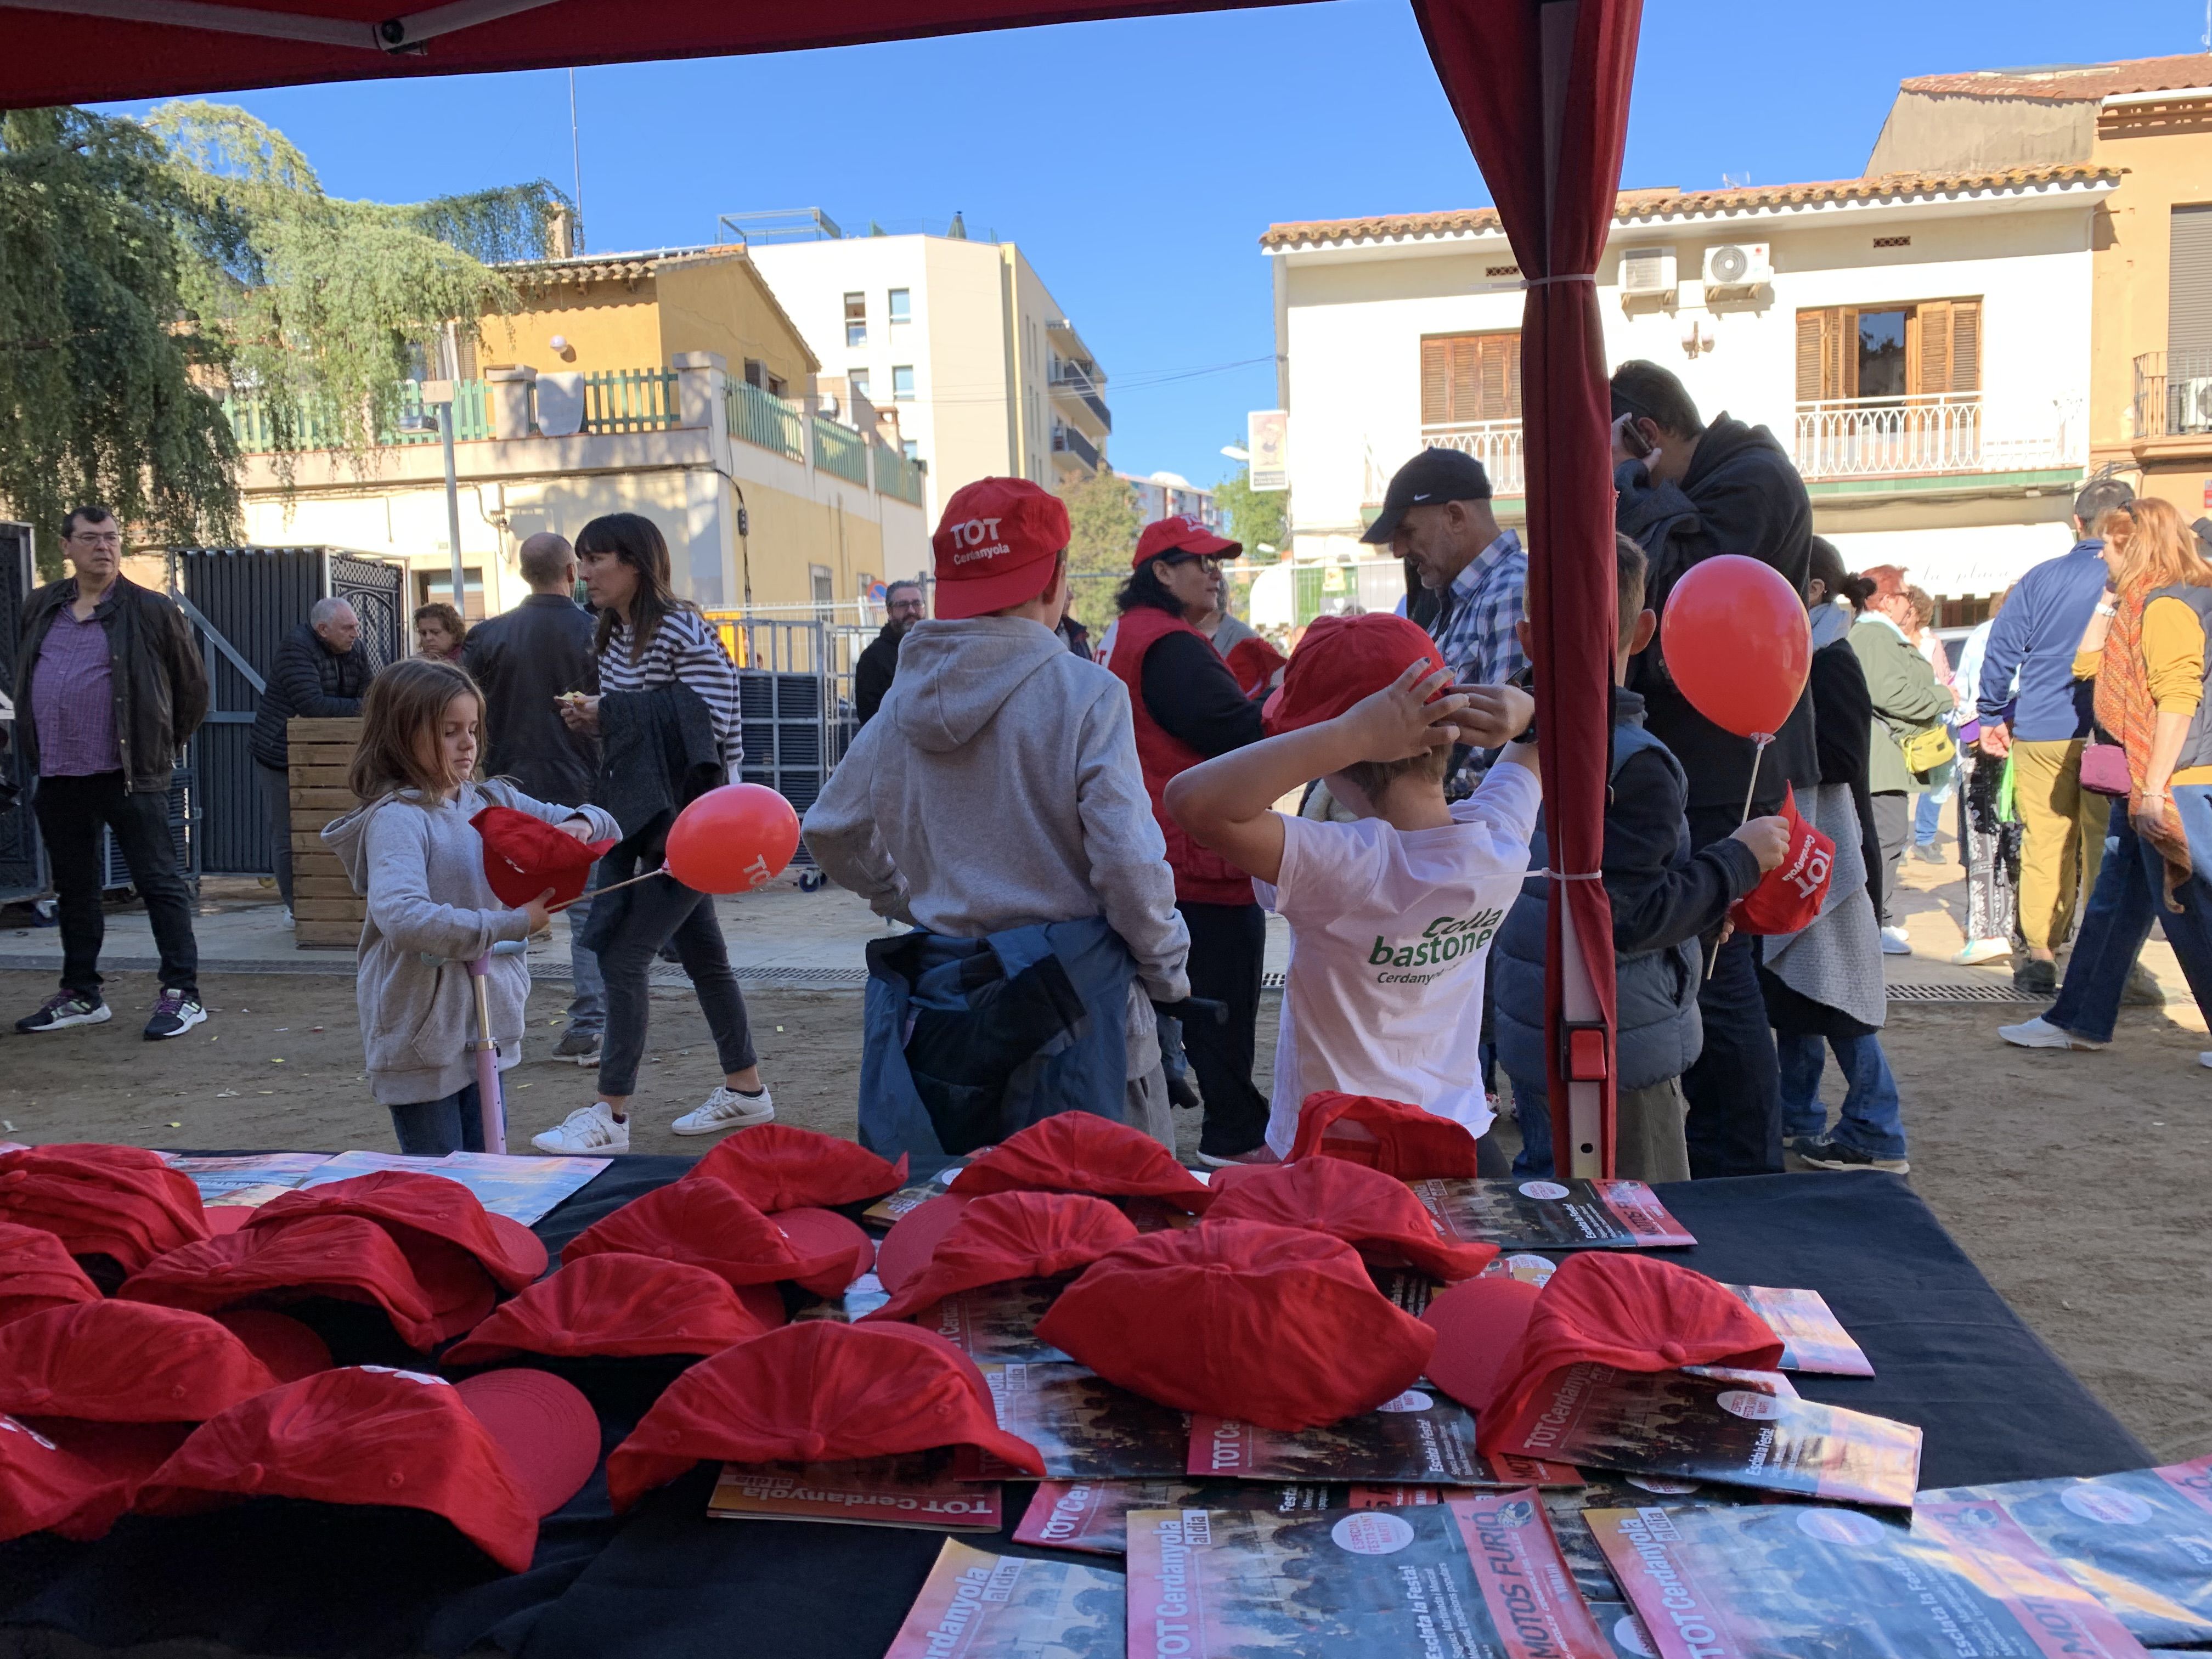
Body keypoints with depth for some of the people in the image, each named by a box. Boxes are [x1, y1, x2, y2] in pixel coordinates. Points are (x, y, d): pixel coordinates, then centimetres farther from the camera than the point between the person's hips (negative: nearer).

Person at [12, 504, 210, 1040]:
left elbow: (193, 683, 3)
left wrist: (168, 745, 7)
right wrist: (34, 751, 18)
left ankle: (182, 994, 1)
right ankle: (81, 995, 25)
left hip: (129, 774, -6)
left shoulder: (151, 610, -4)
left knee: (159, 883, -3)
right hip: (58, 776, 6)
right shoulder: (40, 609, 11)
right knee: (73, 889, 14)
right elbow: (24, 682, 23)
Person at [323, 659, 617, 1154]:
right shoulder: (397, 818, -16)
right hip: (421, 1034, -7)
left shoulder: (492, 801, 5)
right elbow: (403, 918, -34)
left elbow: (603, 828, 12)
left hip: (485, 1026, 7)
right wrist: (513, 924, -29)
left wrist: (580, 824, -12)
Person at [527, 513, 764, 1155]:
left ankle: (610, 1116, -3)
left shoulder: (684, 632, -15)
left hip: (689, 819, -9)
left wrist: (614, 711, -18)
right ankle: (746, 1089, 27)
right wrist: (596, 721, -1)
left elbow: (714, 723, -21)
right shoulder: (612, 635, 12)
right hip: (642, 817, 9)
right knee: (703, 954, 15)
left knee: (624, 958, -10)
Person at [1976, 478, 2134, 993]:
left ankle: (2041, 955, 6)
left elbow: (2001, 652, 2)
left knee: (2045, 844, 6)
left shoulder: (2040, 579, 3)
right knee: (2106, 848, 4)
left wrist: (1994, 717, 11)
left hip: (2042, 734, 1)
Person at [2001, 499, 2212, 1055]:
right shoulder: (2140, 605, 15)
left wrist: (2154, 790, -23)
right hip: (2143, 786, 10)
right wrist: (2107, 603, 16)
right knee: (2114, 904, 14)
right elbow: (2088, 665, 23)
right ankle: (2079, 1022, 22)